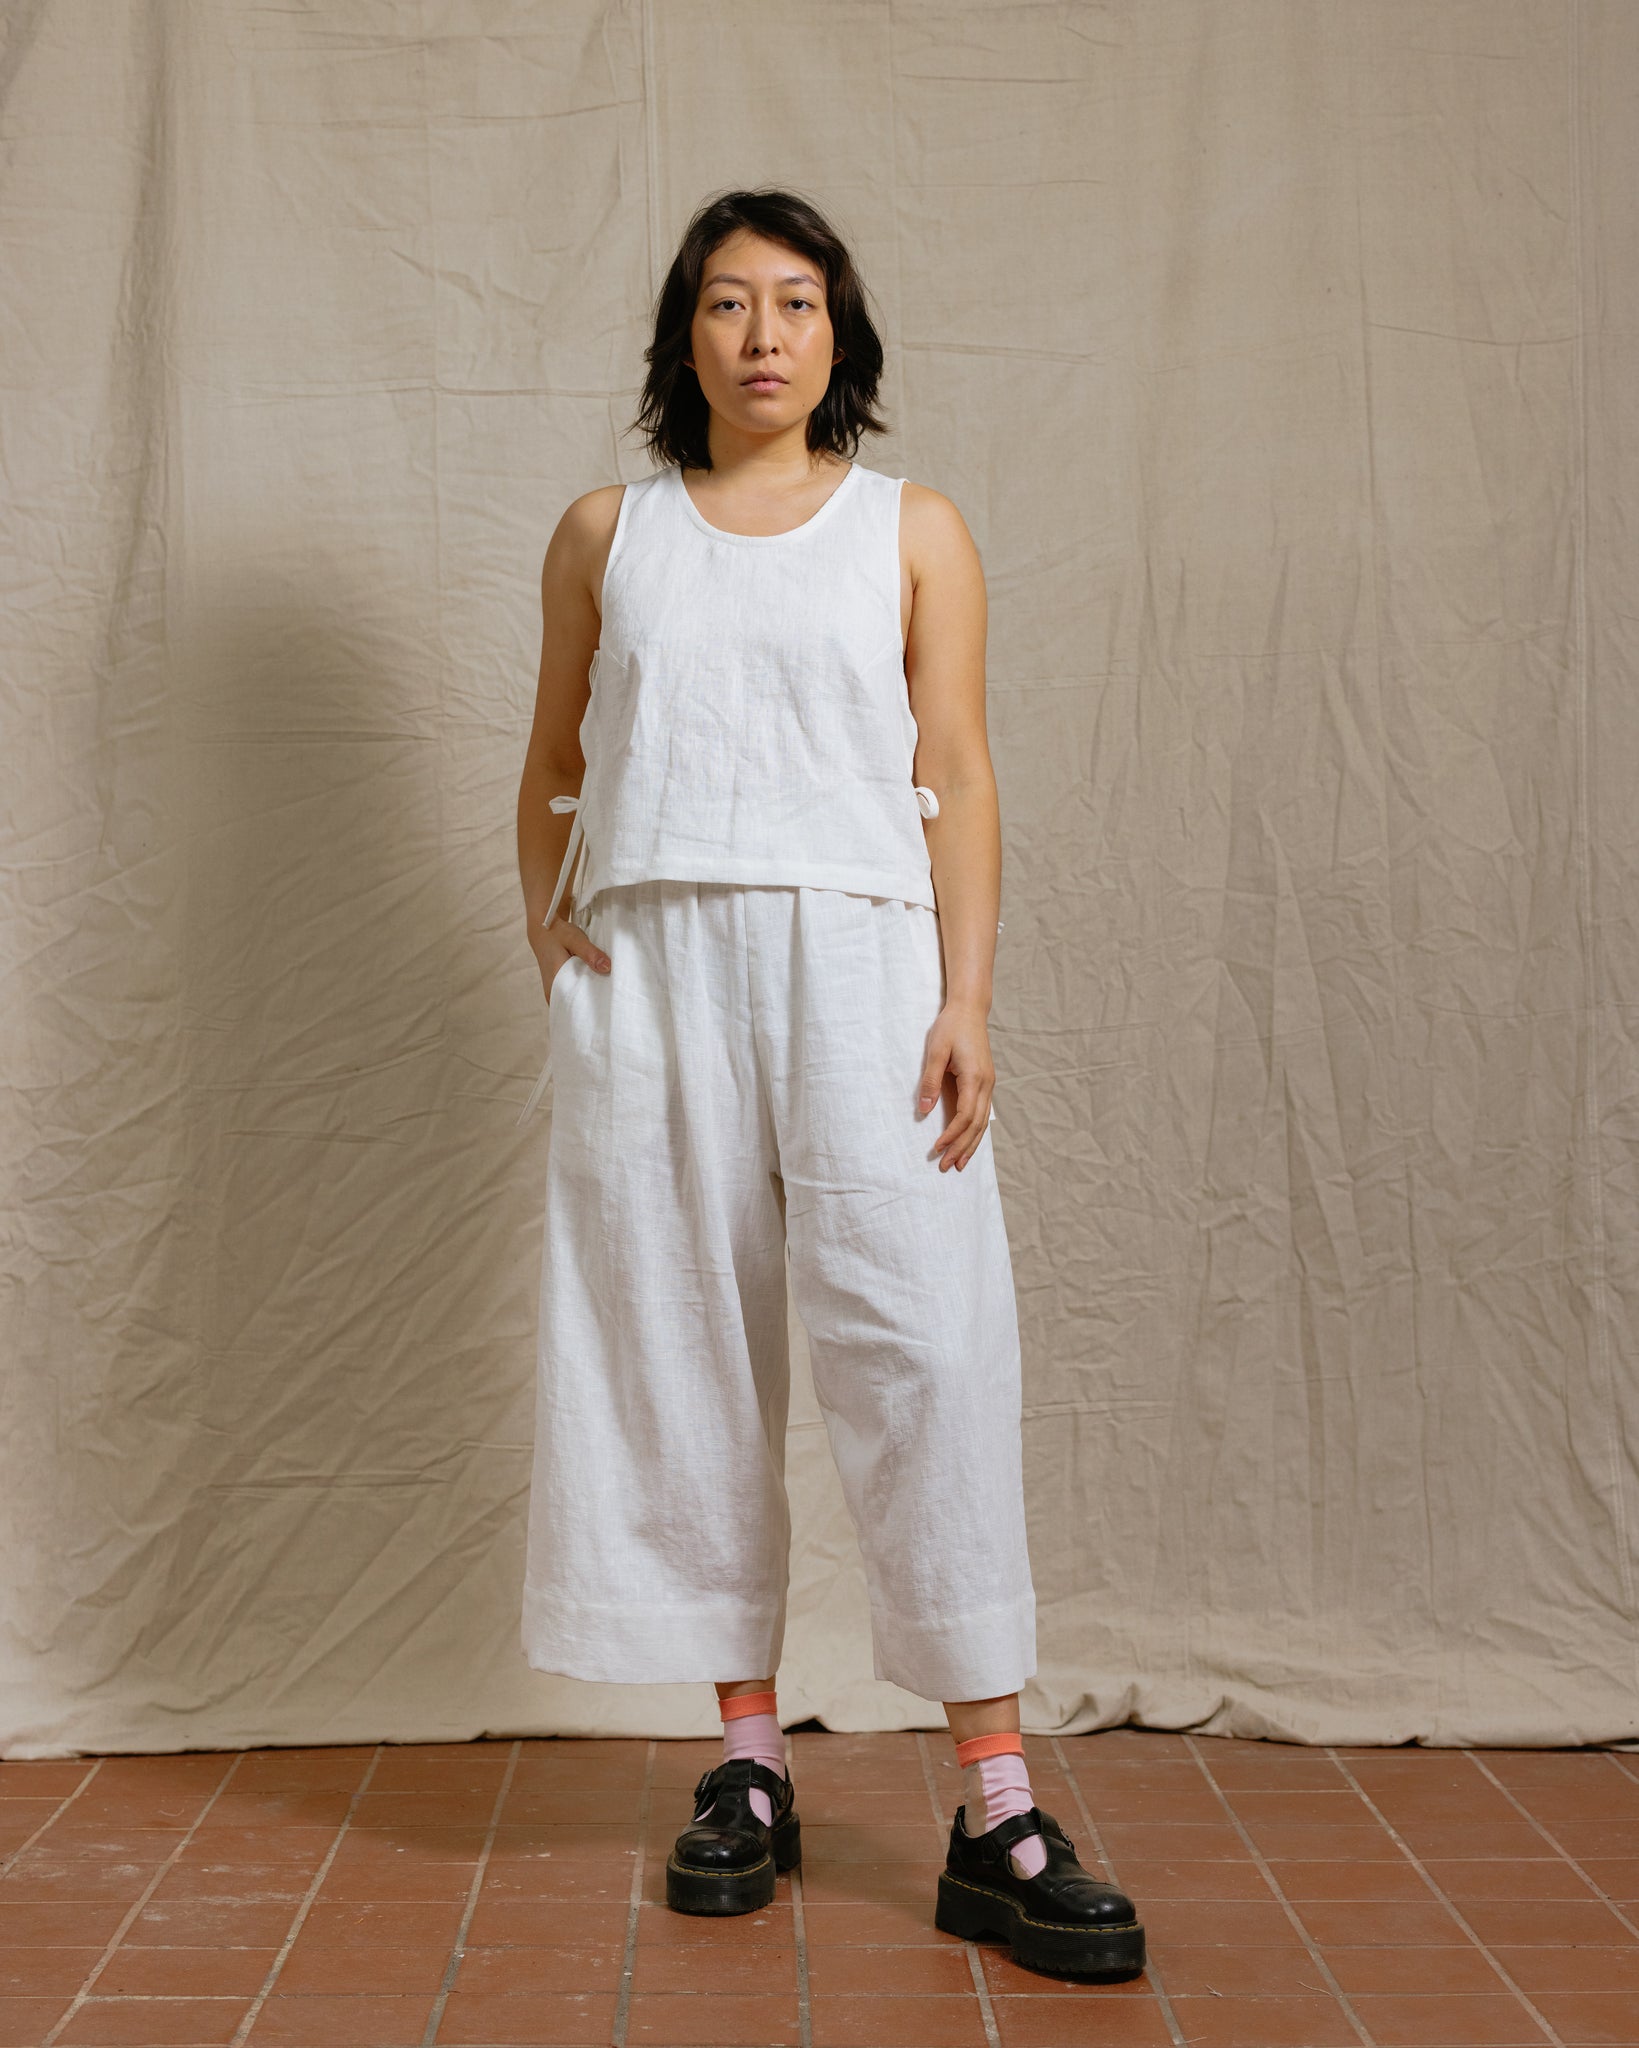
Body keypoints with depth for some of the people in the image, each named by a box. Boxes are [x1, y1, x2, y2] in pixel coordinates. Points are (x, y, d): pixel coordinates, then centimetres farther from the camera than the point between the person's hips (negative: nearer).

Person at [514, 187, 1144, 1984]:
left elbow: (958, 780, 4)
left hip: (855, 954, -2)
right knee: (686, 1346, 2)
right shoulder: (606, 535, 14)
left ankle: (997, 1815, -7)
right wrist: (548, 930, 4)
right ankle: (748, 1761, 14)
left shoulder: (912, 532, 10)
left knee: (921, 1342, -10)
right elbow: (553, 769, 20)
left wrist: (966, 1000, -6)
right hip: (651, 961, 2)